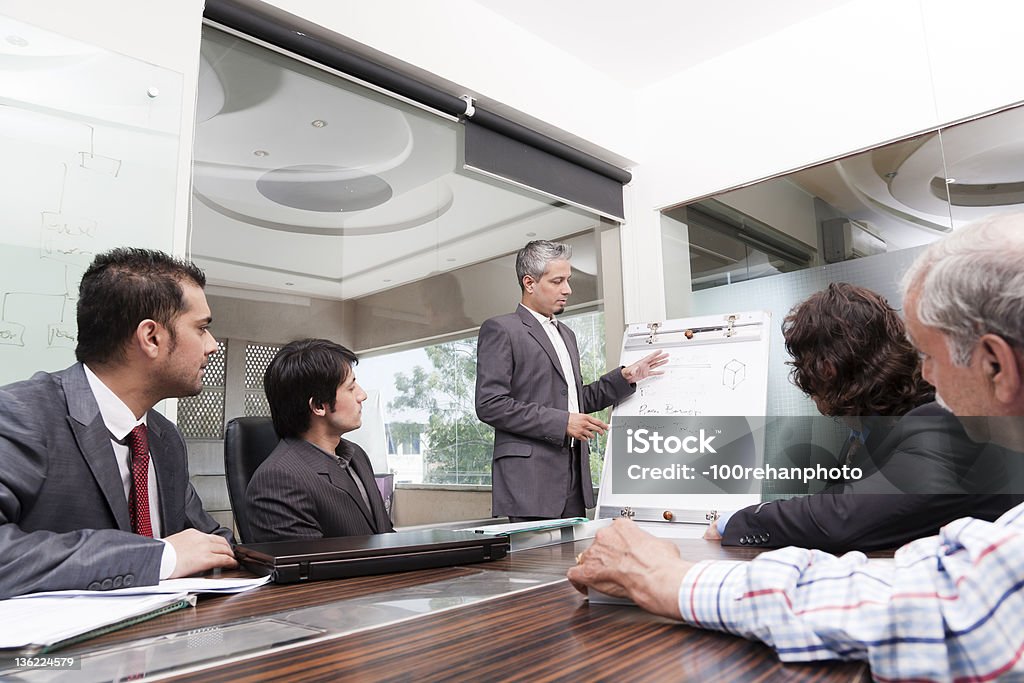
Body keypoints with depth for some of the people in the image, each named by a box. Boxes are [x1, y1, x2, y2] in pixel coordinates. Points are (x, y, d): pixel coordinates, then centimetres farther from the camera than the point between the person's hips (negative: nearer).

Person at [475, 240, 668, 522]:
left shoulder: (566, 334, 22)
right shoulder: (500, 330, -4)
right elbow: (489, 405, -13)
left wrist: (624, 377, 11)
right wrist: (561, 422, -15)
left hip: (574, 477, 7)